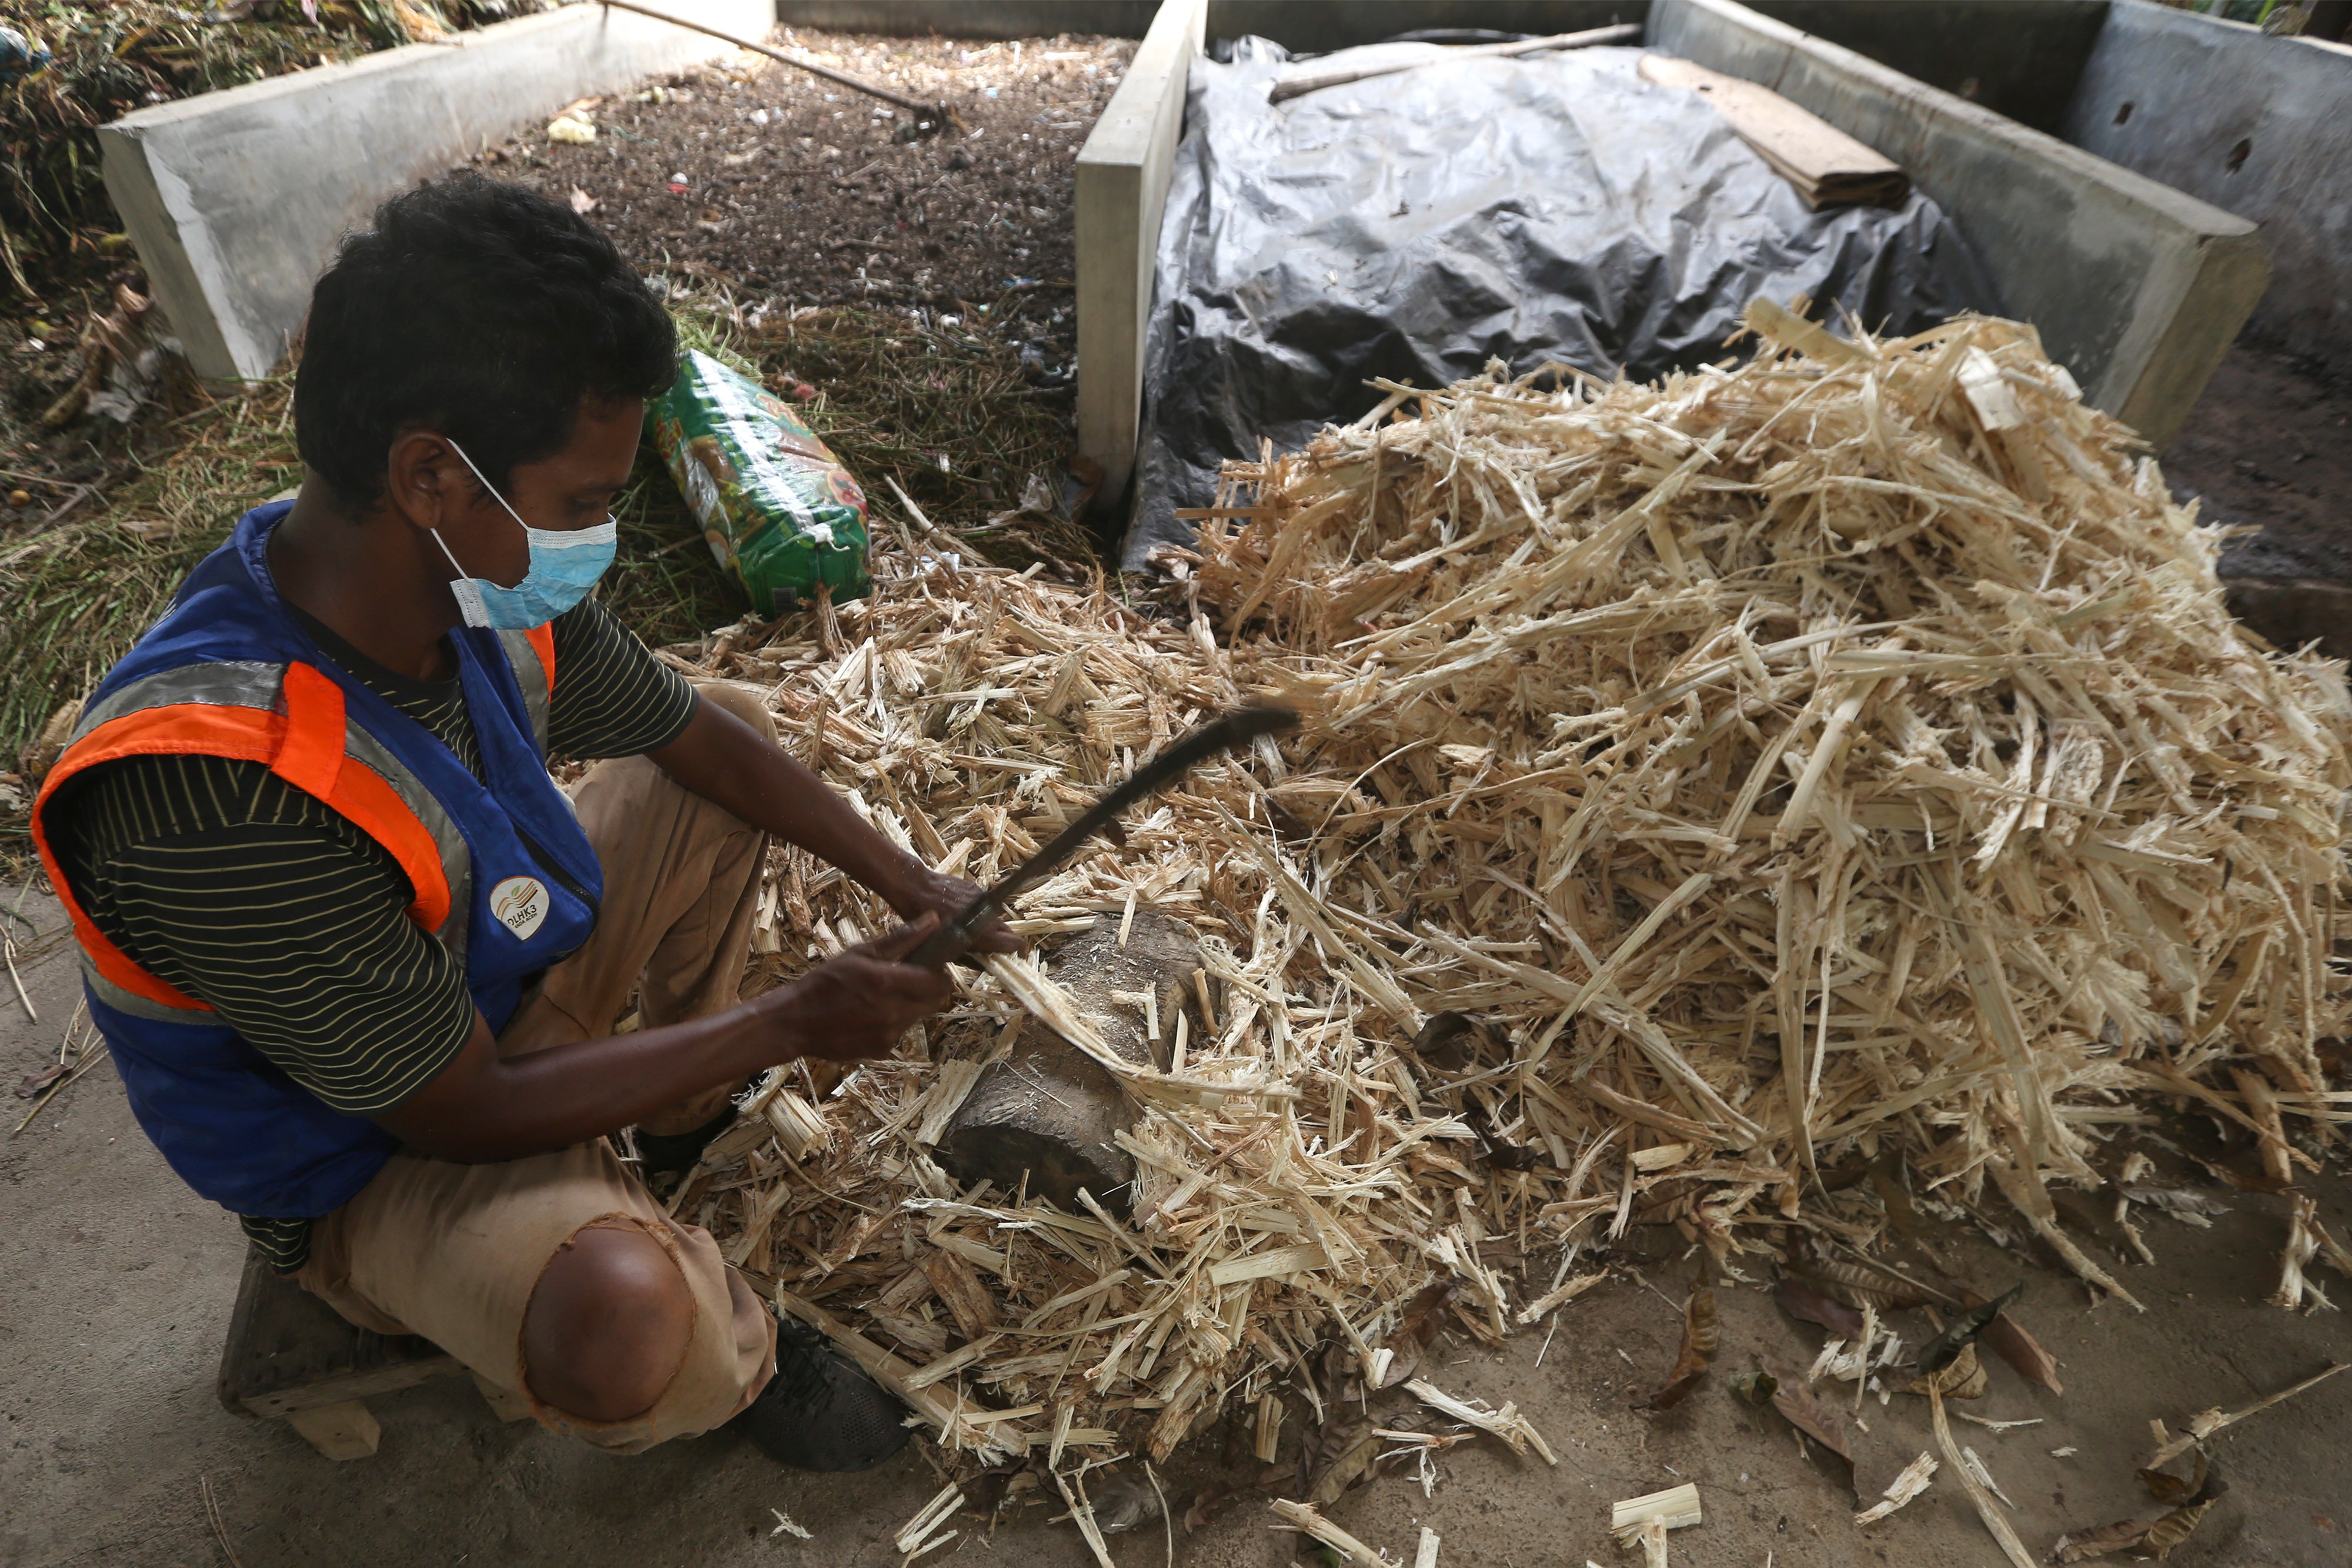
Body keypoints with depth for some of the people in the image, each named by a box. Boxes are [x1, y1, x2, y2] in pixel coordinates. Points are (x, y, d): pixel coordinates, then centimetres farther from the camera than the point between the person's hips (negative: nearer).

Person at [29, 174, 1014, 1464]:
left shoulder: (475, 575, -18)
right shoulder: (216, 796, -40)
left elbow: (694, 734, -2)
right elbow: (466, 1115, -29)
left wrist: (903, 881, -4)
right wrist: (791, 1022, -23)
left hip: (505, 982, 8)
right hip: (371, 1153, -7)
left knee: (732, 720, 8)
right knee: (623, 1321, -37)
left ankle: (692, 1108, 20)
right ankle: (731, 1358, 5)